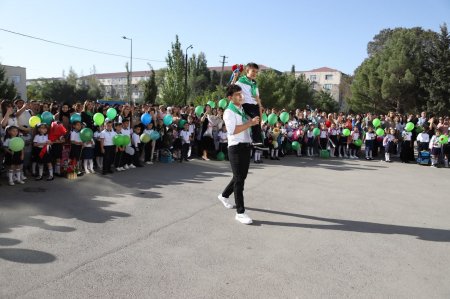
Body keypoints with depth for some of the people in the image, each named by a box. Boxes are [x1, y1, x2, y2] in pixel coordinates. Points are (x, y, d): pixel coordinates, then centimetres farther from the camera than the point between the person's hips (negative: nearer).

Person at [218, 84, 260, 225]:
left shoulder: (244, 110, 16)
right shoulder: (229, 112, -9)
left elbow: (257, 121, 29)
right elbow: (233, 130, -24)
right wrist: (250, 123, -21)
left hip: (246, 147, 8)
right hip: (236, 148, -8)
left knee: (242, 177, 18)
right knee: (239, 179, -6)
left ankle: (224, 195, 41)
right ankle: (240, 212, 0)